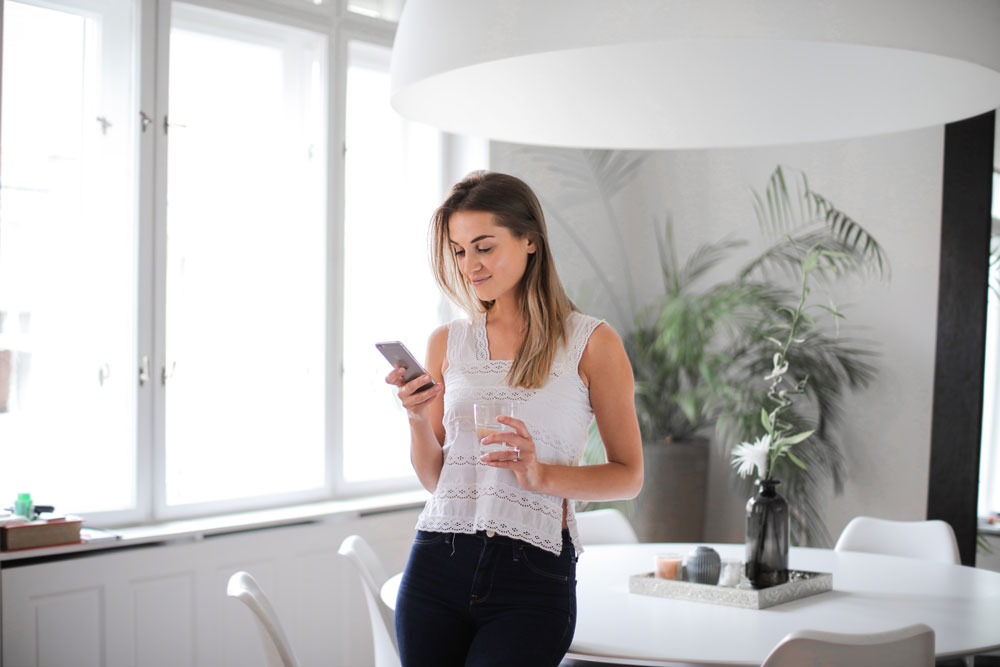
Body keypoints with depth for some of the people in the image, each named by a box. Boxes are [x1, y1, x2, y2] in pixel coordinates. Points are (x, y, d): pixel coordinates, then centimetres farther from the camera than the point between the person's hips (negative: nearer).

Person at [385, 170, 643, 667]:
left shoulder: (592, 343, -1)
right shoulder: (446, 344, 9)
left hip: (532, 575, -3)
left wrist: (542, 475, -14)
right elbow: (433, 477, 12)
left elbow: (628, 476, 2)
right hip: (437, 565, 4)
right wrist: (418, 420, -8)